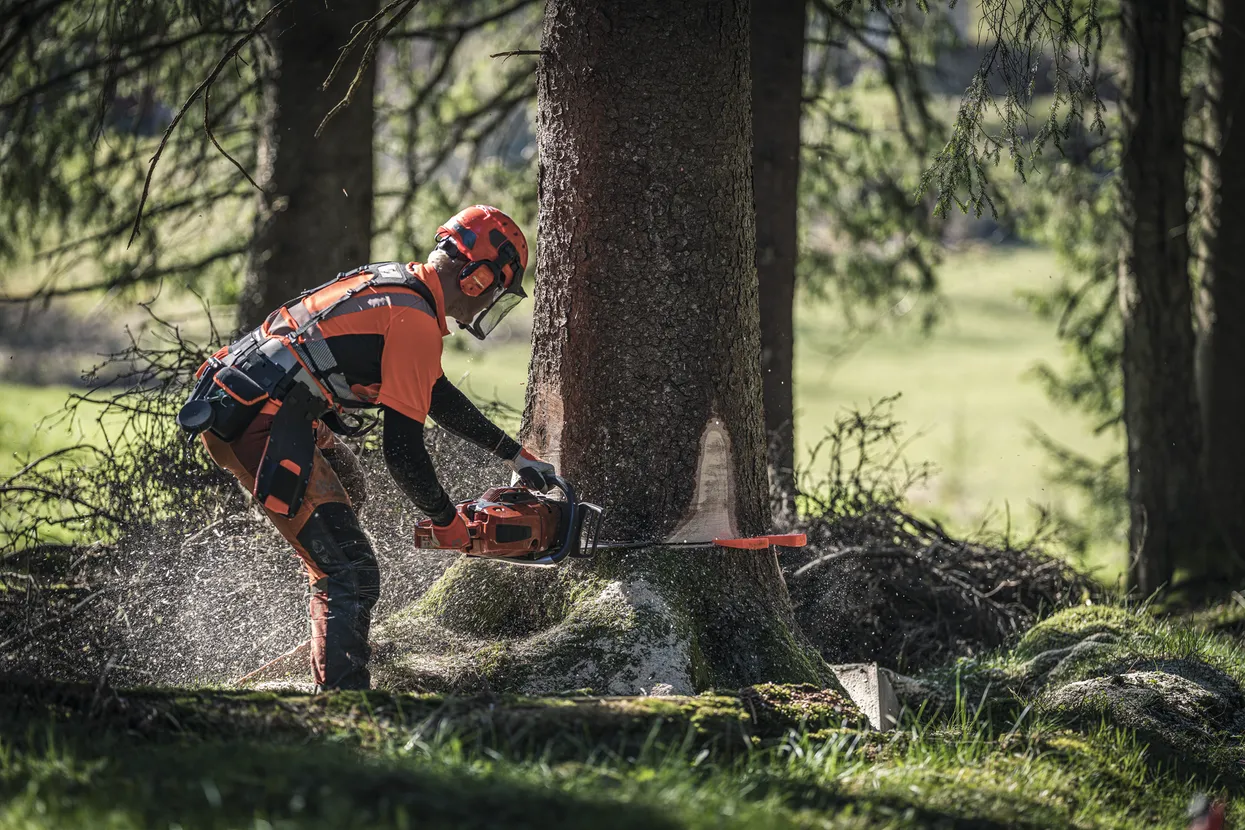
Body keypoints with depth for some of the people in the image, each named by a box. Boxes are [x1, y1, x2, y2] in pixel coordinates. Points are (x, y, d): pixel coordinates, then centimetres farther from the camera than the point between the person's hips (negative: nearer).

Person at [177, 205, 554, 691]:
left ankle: (332, 641, 40)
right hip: (263, 427, -11)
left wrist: (514, 454, 35)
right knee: (350, 575, -13)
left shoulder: (394, 283, 18)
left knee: (346, 489, 36)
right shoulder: (416, 323, -11)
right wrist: (446, 521, 4)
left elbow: (437, 395, 32)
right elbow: (403, 450, -12)